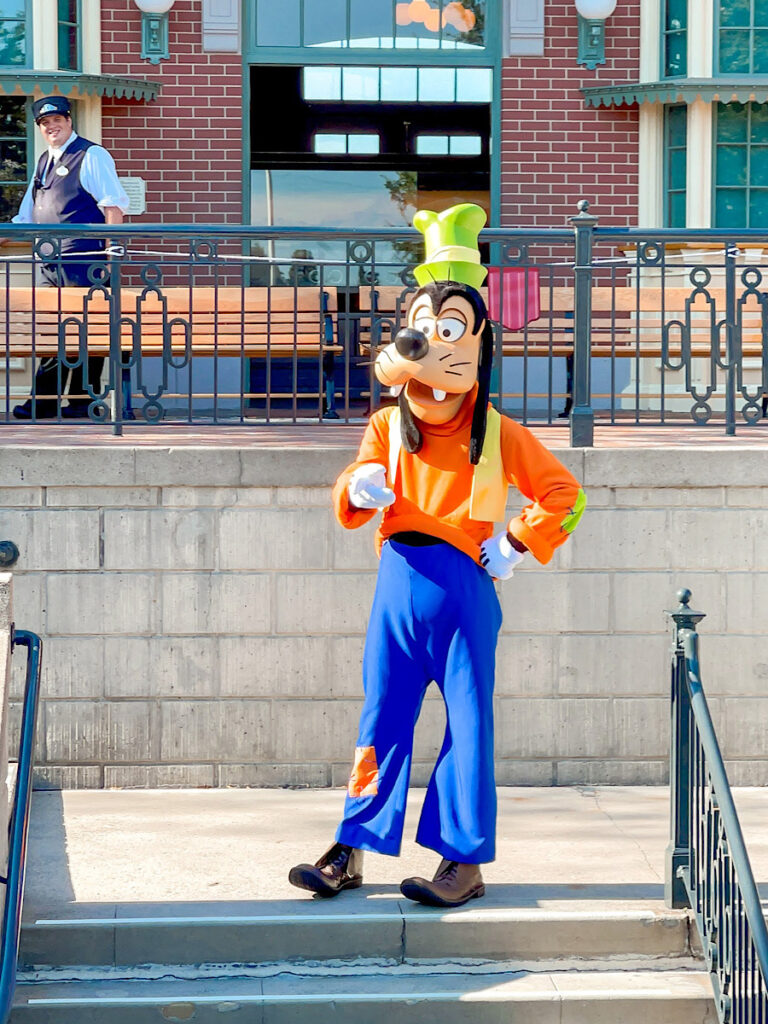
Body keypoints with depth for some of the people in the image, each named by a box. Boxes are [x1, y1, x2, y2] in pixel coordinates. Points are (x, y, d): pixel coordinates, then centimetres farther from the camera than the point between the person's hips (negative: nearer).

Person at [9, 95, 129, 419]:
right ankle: (44, 401, 9)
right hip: (50, 262, 8)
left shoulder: (91, 156, -2)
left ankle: (83, 401, -1)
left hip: (83, 260, -8)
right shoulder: (44, 162, 21)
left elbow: (113, 206, -9)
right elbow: (27, 216, 28)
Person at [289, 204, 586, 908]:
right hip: (400, 579, 3)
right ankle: (350, 851, 7)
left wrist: (516, 546, -2)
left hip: (463, 585, -3)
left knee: (468, 721, -1)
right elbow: (351, 496, 1)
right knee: (381, 717, 4)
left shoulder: (496, 432, 4)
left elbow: (564, 493, 6)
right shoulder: (388, 426, 11)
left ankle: (466, 859, 3)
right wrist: (359, 487, -22)